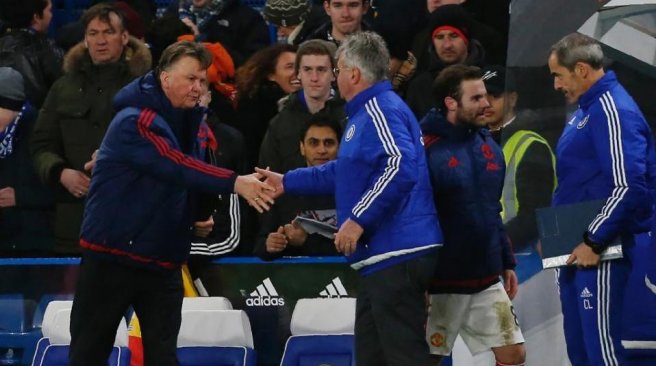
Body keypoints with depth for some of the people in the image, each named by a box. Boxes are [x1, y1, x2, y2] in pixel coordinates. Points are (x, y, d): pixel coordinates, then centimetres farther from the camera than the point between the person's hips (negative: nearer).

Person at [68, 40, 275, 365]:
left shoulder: (186, 120, 9)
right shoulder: (135, 121, -18)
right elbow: (179, 167, -30)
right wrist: (235, 183, -39)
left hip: (163, 261, 7)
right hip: (111, 256, -7)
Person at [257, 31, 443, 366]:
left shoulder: (381, 109, -12)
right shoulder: (366, 112, 22)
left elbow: (401, 165, -27)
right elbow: (347, 172, 37)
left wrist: (358, 219, -24)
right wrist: (286, 182, 44)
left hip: (397, 254, -11)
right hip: (382, 257, 11)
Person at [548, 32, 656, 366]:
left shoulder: (613, 111, -16)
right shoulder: (584, 110, 15)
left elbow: (629, 187, -24)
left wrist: (594, 242, -21)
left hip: (601, 254, -10)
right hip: (577, 251, 10)